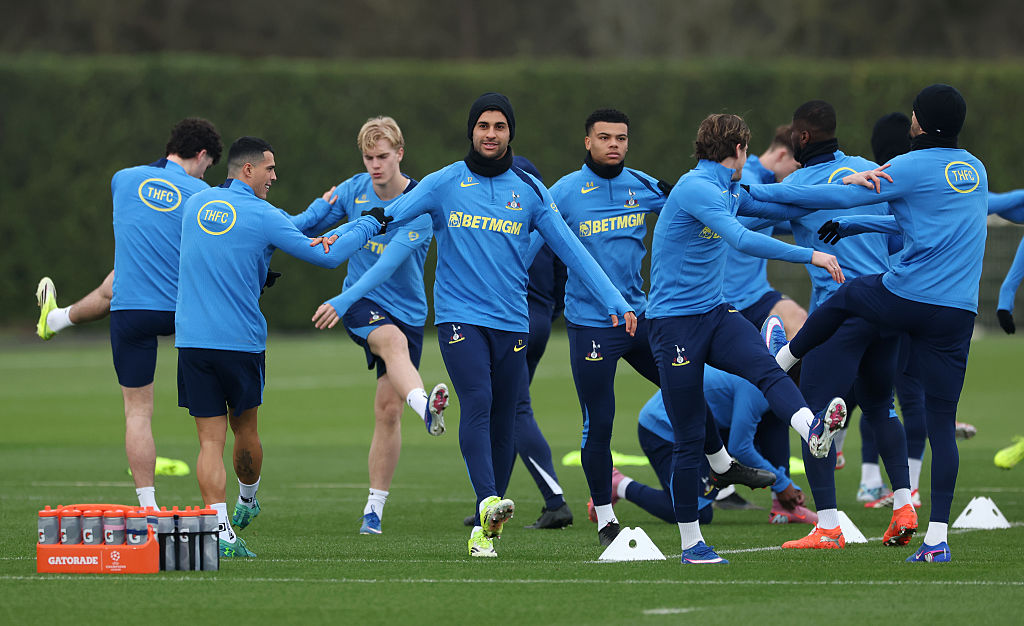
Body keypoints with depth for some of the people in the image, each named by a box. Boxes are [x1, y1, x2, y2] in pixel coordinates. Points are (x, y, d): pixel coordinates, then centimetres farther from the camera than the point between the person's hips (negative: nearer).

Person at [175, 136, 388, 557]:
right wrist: (370, 224, 14)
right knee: (244, 428, 19)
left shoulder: (195, 204, 8)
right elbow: (327, 256, -2)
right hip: (242, 342, -3)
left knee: (211, 440, 0)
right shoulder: (263, 217, -7)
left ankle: (220, 530, -11)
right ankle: (248, 501, 41)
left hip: (192, 343, 3)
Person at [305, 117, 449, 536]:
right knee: (393, 340, -35)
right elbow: (306, 229, 12)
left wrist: (342, 302, -34)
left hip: (407, 309, 0)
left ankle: (374, 508, 9)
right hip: (362, 305, 0)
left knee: (388, 409, 0)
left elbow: (389, 264, -26)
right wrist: (321, 208, -11)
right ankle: (426, 407, -64)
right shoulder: (354, 190, -1)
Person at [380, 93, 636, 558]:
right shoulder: (444, 183, 4)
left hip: (511, 322, 2)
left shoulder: (529, 190, 8)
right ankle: (488, 503, -35)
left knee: (503, 420, 1)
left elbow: (571, 249, 8)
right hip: (459, 315, -2)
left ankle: (487, 528, 9)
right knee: (477, 403, -21)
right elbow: (387, 215, 0)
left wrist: (615, 301, 2)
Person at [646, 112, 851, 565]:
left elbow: (779, 208, 29)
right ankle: (691, 543, 6)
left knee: (765, 367, -25)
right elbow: (742, 240, -27)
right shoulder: (696, 189, -15)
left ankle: (813, 430, -53)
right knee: (688, 437, -3)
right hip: (674, 322, -7)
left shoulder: (729, 192, 15)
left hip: (714, 315, 7)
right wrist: (811, 256, -26)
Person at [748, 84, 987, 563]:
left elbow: (837, 197, -7)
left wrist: (759, 192, 0)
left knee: (843, 298, 29)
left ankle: (779, 363, 51)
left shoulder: (911, 168, -7)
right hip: (958, 315, 4)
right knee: (942, 423, 3)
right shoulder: (975, 172, 14)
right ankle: (937, 538, -4)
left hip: (906, 300, -4)